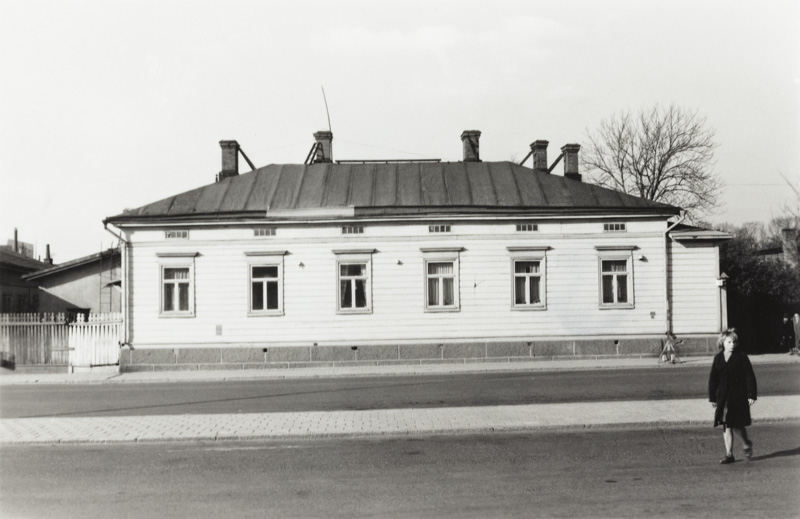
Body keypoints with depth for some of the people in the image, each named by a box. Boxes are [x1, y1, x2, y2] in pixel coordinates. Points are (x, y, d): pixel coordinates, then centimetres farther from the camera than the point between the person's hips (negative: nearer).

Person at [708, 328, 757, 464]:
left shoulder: (741, 357, -3)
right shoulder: (718, 358, 7)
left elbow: (750, 377, -3)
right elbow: (713, 379, 10)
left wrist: (751, 395, -8)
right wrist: (712, 398, 9)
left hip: (739, 397, -4)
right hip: (723, 398, 4)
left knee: (737, 425, -3)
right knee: (726, 426, 2)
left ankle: (747, 444, 28)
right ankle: (729, 454, 9)